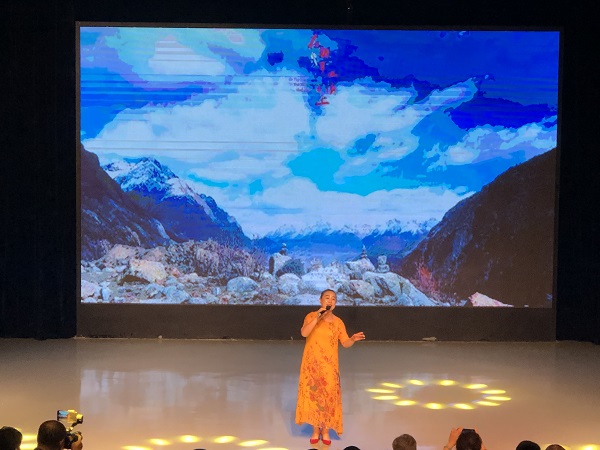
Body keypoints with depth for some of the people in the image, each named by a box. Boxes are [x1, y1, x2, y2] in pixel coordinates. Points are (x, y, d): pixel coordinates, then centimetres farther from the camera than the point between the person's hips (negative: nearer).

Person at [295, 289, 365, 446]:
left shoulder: (338, 322, 3)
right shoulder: (311, 316, -2)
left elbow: (345, 343, -1)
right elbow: (304, 333, -20)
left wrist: (353, 339, -23)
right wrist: (317, 318, -26)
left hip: (329, 365, 1)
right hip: (312, 364, -1)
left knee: (329, 395, 1)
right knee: (313, 394, 1)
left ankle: (325, 431, 12)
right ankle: (315, 430, 13)